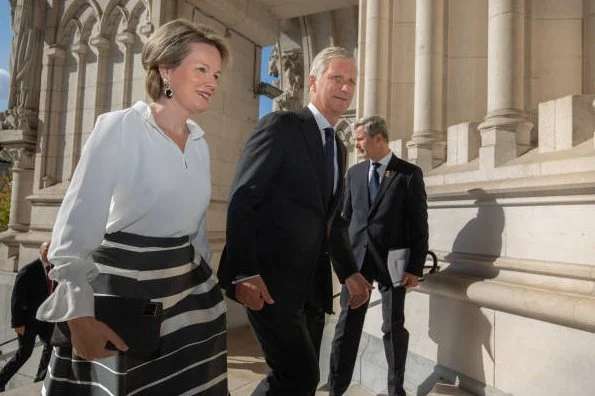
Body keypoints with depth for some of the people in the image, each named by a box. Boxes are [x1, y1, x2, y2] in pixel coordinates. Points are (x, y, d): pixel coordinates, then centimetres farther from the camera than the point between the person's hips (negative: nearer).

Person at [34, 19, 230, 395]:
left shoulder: (200, 143, 7)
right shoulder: (119, 128, -12)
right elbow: (75, 225, -16)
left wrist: (208, 285, 17)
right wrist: (79, 315, -21)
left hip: (187, 288, 6)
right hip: (122, 287, -5)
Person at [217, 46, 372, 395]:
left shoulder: (339, 148, 17)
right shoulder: (281, 126, -6)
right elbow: (241, 199, -14)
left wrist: (350, 272, 13)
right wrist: (245, 273, -21)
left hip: (314, 285, 8)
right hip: (270, 281, -7)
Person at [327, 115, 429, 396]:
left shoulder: (409, 173, -3)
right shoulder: (354, 172, 9)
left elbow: (419, 223, -5)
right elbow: (346, 216, 12)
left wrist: (415, 267, -9)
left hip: (392, 261, -3)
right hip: (356, 257, 3)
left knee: (394, 327, 9)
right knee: (347, 325, 7)